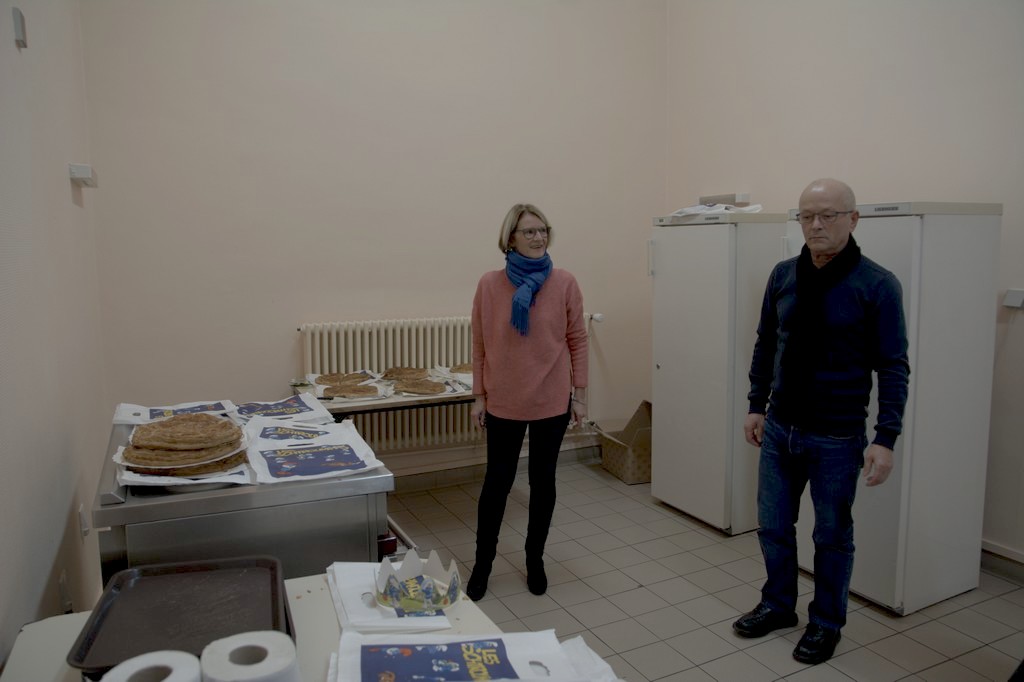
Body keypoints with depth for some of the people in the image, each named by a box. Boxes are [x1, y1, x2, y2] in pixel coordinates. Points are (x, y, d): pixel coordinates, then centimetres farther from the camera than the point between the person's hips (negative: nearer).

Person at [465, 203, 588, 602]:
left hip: (552, 400, 1)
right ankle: (482, 564, 29)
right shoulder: (490, 285, -4)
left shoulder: (564, 283, -4)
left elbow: (577, 340, 2)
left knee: (543, 481, 13)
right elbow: (480, 345, 0)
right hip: (504, 401, 0)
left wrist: (580, 393, 0)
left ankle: (535, 560, 33)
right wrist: (478, 396, 0)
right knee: (497, 481, 10)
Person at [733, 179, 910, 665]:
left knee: (832, 536, 12)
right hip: (778, 430, 4)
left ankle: (825, 624, 33)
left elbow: (893, 368, -10)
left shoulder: (877, 285, -11)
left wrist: (885, 439, -14)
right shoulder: (783, 275, 1)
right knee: (773, 526, 15)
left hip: (836, 440, -4)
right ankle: (778, 605, 37)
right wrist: (756, 405, 10)